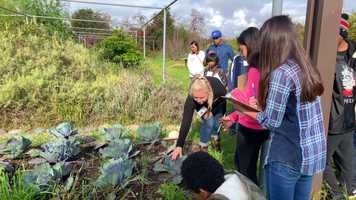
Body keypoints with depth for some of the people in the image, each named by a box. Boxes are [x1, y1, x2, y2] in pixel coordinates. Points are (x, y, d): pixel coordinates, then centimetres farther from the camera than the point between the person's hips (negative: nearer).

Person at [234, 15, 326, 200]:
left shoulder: (281, 73, -20)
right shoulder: (307, 68, 6)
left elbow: (271, 122, -17)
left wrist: (246, 110, 0)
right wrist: (260, 105, 16)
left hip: (286, 157, -8)